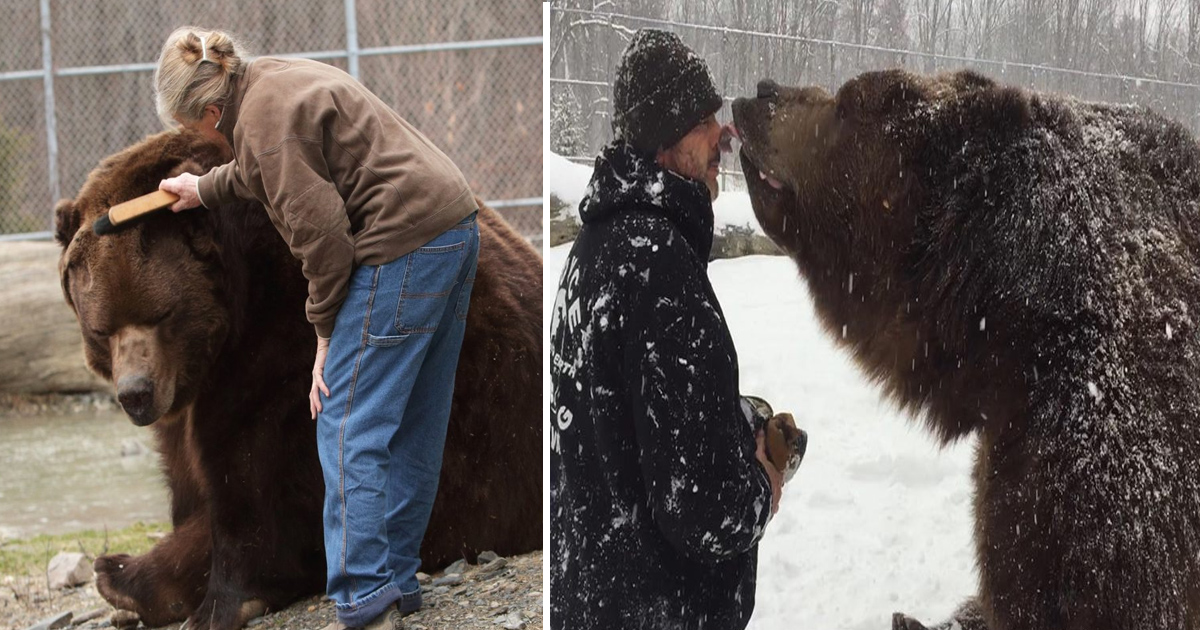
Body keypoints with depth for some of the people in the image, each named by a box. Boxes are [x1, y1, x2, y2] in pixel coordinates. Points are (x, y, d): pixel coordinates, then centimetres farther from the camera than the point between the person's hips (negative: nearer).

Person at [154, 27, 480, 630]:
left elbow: (321, 234, -17)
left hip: (404, 246, -11)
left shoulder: (266, 121, -15)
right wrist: (205, 187, 52)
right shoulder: (271, 80, 17)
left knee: (349, 427, -7)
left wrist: (327, 330, -5)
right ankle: (397, 580, 24)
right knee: (415, 422, 15)